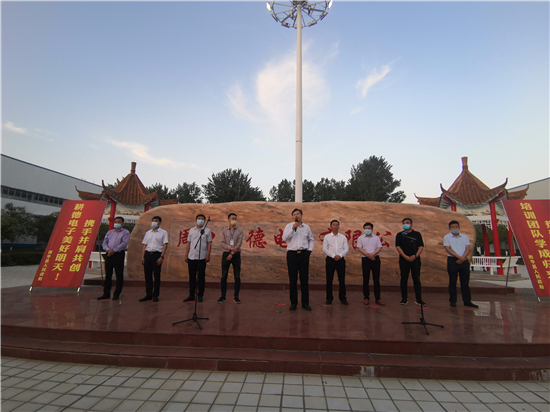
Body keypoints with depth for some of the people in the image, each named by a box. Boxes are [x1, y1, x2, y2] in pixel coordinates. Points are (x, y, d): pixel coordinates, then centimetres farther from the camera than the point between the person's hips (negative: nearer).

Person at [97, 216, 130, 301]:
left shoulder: (125, 232, 3)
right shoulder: (109, 232, 19)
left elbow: (124, 243, -9)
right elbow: (104, 243, 10)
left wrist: (114, 250, -16)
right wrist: (108, 249, -10)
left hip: (119, 254, -5)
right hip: (109, 254, 5)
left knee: (119, 275, -1)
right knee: (108, 274, 8)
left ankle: (116, 294, 8)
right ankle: (106, 294, 16)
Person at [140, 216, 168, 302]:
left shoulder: (163, 232, 2)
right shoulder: (148, 233, 16)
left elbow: (165, 245, -5)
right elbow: (145, 245, 16)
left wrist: (161, 257, -13)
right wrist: (143, 257, 7)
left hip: (157, 254, -4)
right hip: (148, 254, 4)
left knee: (157, 275, 0)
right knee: (147, 275, 6)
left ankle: (155, 295, 9)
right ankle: (148, 294, 16)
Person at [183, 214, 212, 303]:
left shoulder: (207, 231, 4)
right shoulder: (191, 230, 11)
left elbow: (209, 244, 1)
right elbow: (188, 243, 12)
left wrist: (208, 256, -7)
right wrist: (186, 255, 6)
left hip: (202, 257, -3)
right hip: (191, 257, 3)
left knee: (201, 277, 2)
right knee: (192, 276, 8)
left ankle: (200, 295, 12)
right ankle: (191, 295, 17)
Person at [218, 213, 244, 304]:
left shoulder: (239, 231, 4)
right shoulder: (224, 231, 8)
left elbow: (239, 243, -6)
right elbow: (222, 243, -2)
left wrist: (232, 254, -13)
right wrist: (231, 248, -18)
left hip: (236, 255, -1)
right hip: (226, 254, 1)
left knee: (237, 276, 0)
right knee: (224, 276, 2)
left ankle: (236, 296, 8)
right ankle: (223, 296, 11)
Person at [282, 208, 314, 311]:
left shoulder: (306, 227, 11)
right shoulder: (289, 226, 5)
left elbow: (311, 239, 23)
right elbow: (284, 238, -7)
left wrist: (310, 249, 10)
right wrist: (292, 229, -14)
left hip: (304, 254, 1)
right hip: (292, 254, -1)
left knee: (304, 279, 4)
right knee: (293, 279, 3)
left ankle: (305, 303, 14)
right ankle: (293, 303, 14)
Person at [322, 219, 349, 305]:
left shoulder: (343, 237, 11)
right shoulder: (327, 237, 7)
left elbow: (346, 249, 5)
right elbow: (324, 249, -1)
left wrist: (340, 255, -11)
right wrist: (333, 256, -11)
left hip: (340, 260, 1)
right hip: (330, 260, -1)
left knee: (342, 280, 3)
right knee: (329, 280, 2)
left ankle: (342, 298, 14)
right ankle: (329, 298, 11)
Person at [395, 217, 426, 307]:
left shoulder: (417, 234, 9)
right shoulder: (400, 235, 7)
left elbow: (421, 246, 3)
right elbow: (398, 246, -1)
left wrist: (415, 255, -12)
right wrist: (405, 256, -13)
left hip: (415, 259, 0)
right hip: (404, 259, 0)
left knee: (417, 279, 2)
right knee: (404, 279, 4)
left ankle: (419, 299, 9)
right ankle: (404, 299, 11)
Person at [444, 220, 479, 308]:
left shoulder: (464, 237, 13)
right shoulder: (447, 237, 5)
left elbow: (468, 249, 3)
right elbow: (448, 249, -6)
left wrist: (463, 258, -12)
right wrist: (459, 257, -16)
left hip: (464, 261, 3)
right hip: (452, 260, -2)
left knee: (465, 281, 5)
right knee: (452, 282, 2)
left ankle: (467, 301, 12)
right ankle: (453, 301, 8)